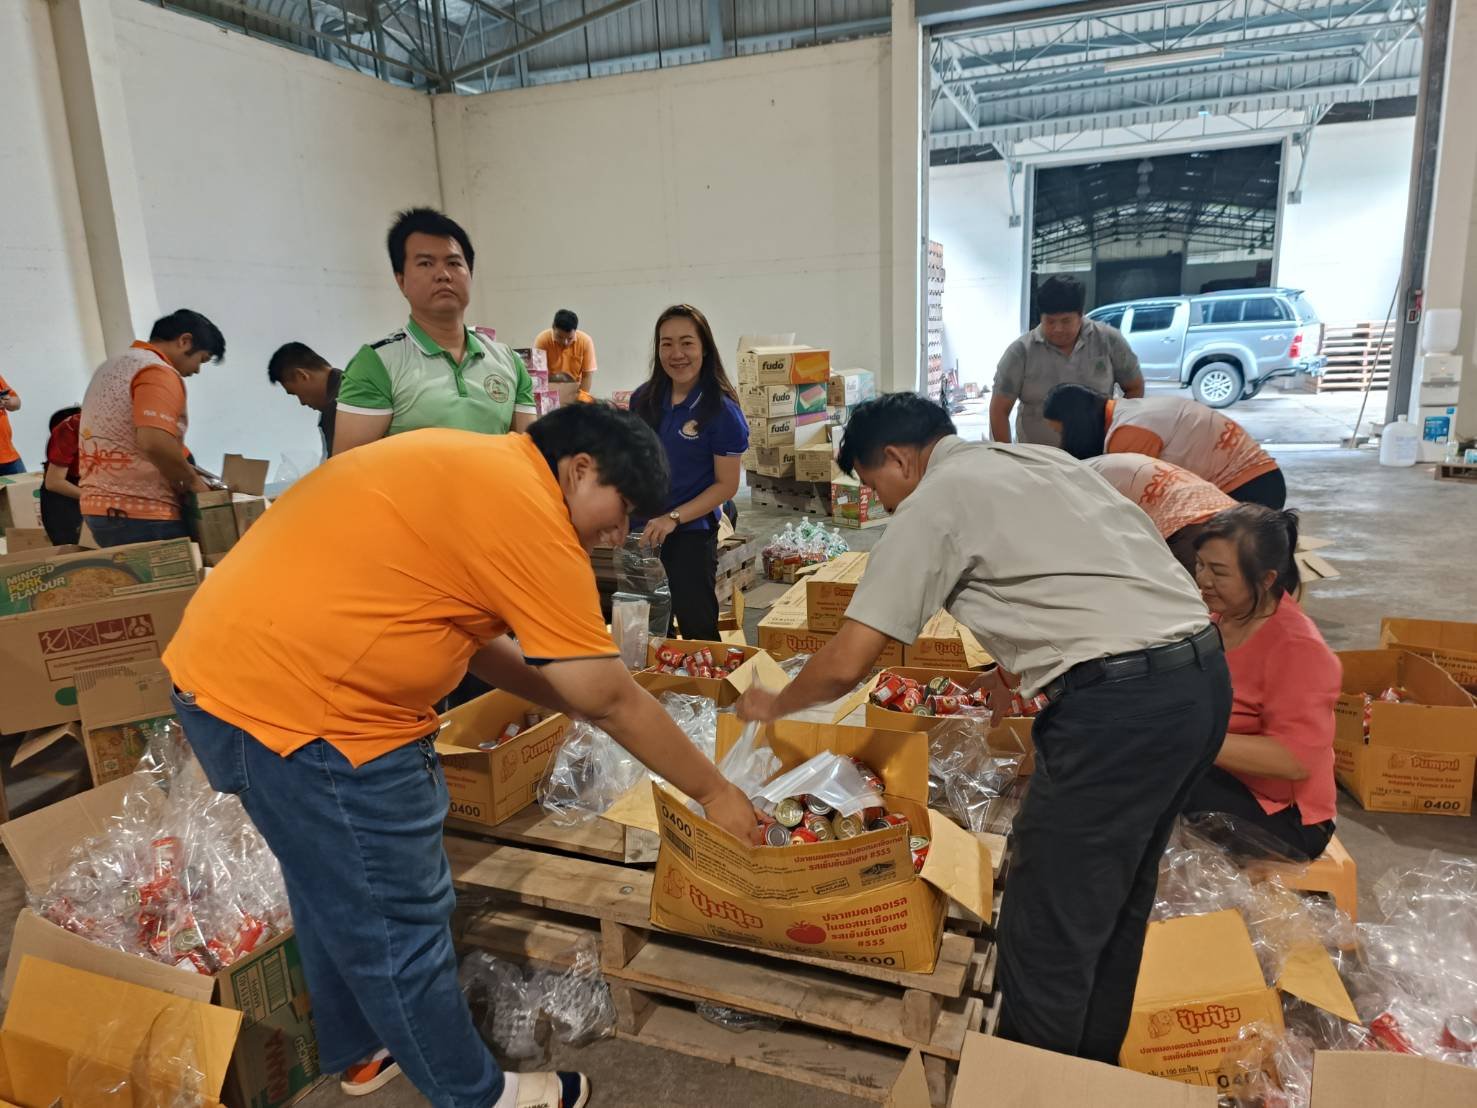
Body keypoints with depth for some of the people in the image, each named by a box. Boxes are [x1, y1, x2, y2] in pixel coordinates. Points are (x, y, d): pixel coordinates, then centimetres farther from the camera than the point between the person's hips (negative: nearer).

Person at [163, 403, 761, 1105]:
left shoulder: (469, 469, 13)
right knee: (398, 920, 6)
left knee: (336, 889, 26)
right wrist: (715, 792, -1)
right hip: (294, 700, -11)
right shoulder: (528, 510, -17)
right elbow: (610, 700, -13)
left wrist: (566, 698, 19)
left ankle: (362, 1050, 46)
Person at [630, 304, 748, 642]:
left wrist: (674, 518, -20)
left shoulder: (722, 410, -12)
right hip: (641, 532, 5)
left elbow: (727, 485, -12)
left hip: (690, 535, -5)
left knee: (697, 631, 3)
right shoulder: (644, 399, 2)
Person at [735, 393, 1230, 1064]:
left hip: (1119, 704, -10)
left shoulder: (934, 502, -5)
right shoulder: (1041, 459, 19)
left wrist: (773, 704, 10)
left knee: (1048, 930, 7)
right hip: (1202, 676, 10)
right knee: (1116, 904, 25)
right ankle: (1094, 1066, 44)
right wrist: (1018, 668, 26)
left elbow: (846, 664, -7)